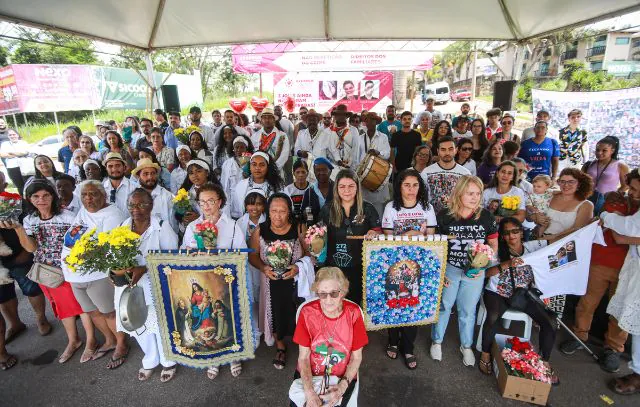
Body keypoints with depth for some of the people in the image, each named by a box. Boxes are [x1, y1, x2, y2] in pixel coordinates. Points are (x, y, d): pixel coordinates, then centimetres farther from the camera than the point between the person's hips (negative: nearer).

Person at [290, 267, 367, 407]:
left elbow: (356, 358, -6)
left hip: (342, 377, -1)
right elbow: (303, 357, -9)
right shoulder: (307, 312, -16)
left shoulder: (353, 313, -17)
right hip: (309, 375, 1)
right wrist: (309, 392, -21)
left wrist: (342, 386, -18)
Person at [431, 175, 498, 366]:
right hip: (448, 269, -1)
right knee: (443, 306, 14)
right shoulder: (444, 216, -12)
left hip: (475, 272, 1)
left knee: (468, 310, 16)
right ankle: (437, 341, 36)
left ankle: (466, 346, 38)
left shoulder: (486, 216, -8)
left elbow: (494, 245, 2)